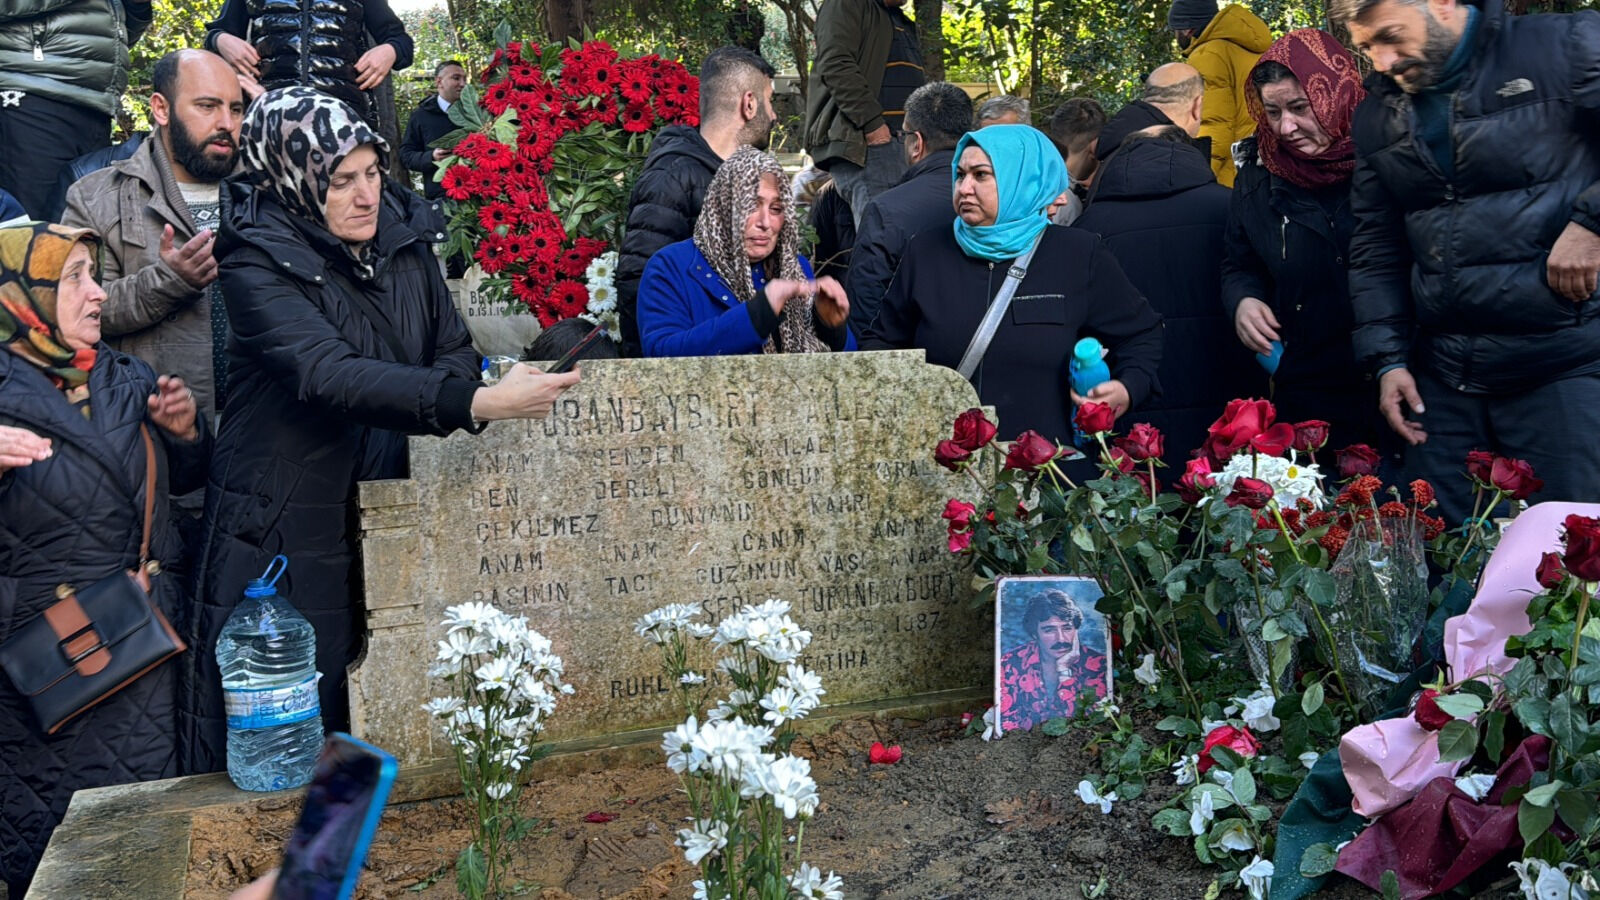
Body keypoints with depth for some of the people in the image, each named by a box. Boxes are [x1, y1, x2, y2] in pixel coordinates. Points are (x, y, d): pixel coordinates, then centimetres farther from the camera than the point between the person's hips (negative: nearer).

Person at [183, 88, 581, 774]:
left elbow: (454, 349, 8)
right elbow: (330, 374, -29)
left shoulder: (402, 234, 3)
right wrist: (478, 403, -39)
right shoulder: (256, 261, -14)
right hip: (283, 521, -4)